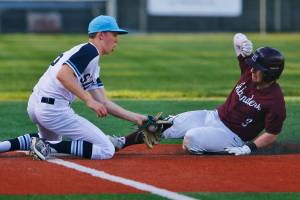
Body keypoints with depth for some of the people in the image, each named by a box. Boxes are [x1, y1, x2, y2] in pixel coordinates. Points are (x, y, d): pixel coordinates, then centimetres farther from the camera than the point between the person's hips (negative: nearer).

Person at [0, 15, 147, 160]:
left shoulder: (94, 66, 22)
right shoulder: (89, 50, -8)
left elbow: (103, 103, 19)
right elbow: (63, 75, -23)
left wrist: (135, 118, 15)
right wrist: (89, 100, -26)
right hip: (54, 109, -10)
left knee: (51, 139, 41)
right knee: (107, 150, -7)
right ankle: (48, 146, -14)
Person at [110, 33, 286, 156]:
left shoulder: (275, 101, -23)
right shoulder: (251, 72, -5)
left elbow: (272, 134, -19)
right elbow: (239, 39, 1)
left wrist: (249, 148, -28)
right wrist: (245, 50, -22)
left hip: (232, 136, -7)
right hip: (214, 116, 7)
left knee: (191, 138, -32)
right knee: (167, 125, -3)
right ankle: (122, 142, 3)